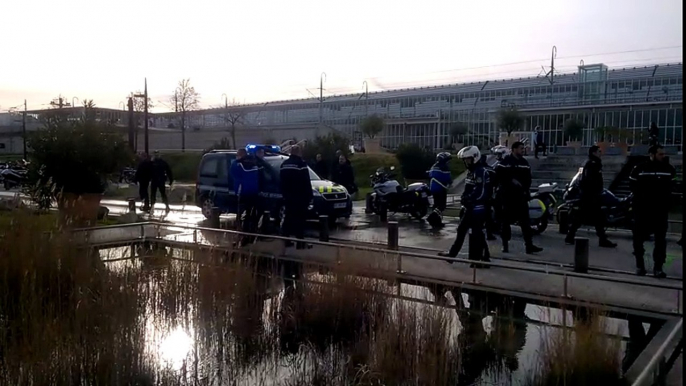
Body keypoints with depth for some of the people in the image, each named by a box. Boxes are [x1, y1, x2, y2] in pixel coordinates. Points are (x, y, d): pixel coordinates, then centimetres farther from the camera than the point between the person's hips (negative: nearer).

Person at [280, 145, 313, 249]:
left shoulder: (284, 164, 11)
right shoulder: (301, 164, -13)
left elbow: (282, 182, 16)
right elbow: (306, 182, -14)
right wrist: (309, 195, -8)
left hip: (288, 196, 7)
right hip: (299, 197, -7)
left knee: (288, 218, 14)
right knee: (299, 219, -5)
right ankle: (300, 243, -4)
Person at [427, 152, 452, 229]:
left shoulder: (434, 166, 12)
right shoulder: (445, 167, -15)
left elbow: (430, 175, 20)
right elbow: (447, 178, -16)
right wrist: (450, 182, 6)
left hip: (433, 188, 9)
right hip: (441, 188, -9)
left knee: (437, 204, 15)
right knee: (442, 205, -7)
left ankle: (436, 221, 17)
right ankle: (432, 217, -22)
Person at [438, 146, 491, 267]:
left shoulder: (480, 172, -15)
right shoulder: (471, 171, 16)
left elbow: (480, 193, -23)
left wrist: (467, 199, -17)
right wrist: (464, 199, 4)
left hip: (477, 208, -10)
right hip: (470, 207, 10)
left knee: (475, 233, -6)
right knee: (461, 230, 16)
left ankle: (477, 258, 1)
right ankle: (452, 253, 26)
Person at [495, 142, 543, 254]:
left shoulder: (524, 163, 14)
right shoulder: (505, 161, -6)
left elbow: (528, 178, 16)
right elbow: (499, 175, -14)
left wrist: (526, 189, 2)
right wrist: (511, 181, -18)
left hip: (520, 195, 5)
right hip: (508, 195, -5)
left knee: (525, 220, 0)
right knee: (506, 220, 3)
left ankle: (529, 245, 0)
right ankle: (505, 244, 12)